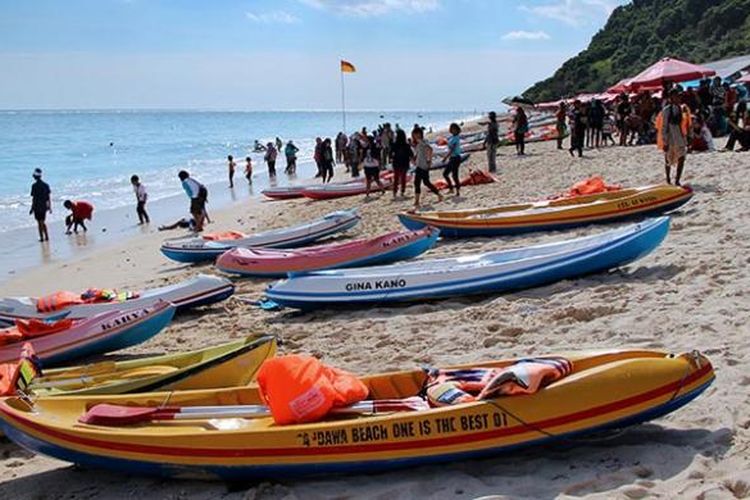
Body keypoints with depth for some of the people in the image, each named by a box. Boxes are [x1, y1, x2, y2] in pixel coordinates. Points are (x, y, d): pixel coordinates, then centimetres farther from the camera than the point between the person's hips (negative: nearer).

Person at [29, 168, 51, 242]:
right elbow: (49, 197, 5)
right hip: (44, 206, 5)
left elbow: (34, 198, -13)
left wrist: (32, 208, -7)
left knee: (40, 223, 3)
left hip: (37, 207, -5)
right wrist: (50, 207, 11)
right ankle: (46, 237, 15)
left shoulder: (34, 186, -14)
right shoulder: (46, 185, 3)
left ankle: (42, 237, 5)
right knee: (43, 222, 17)